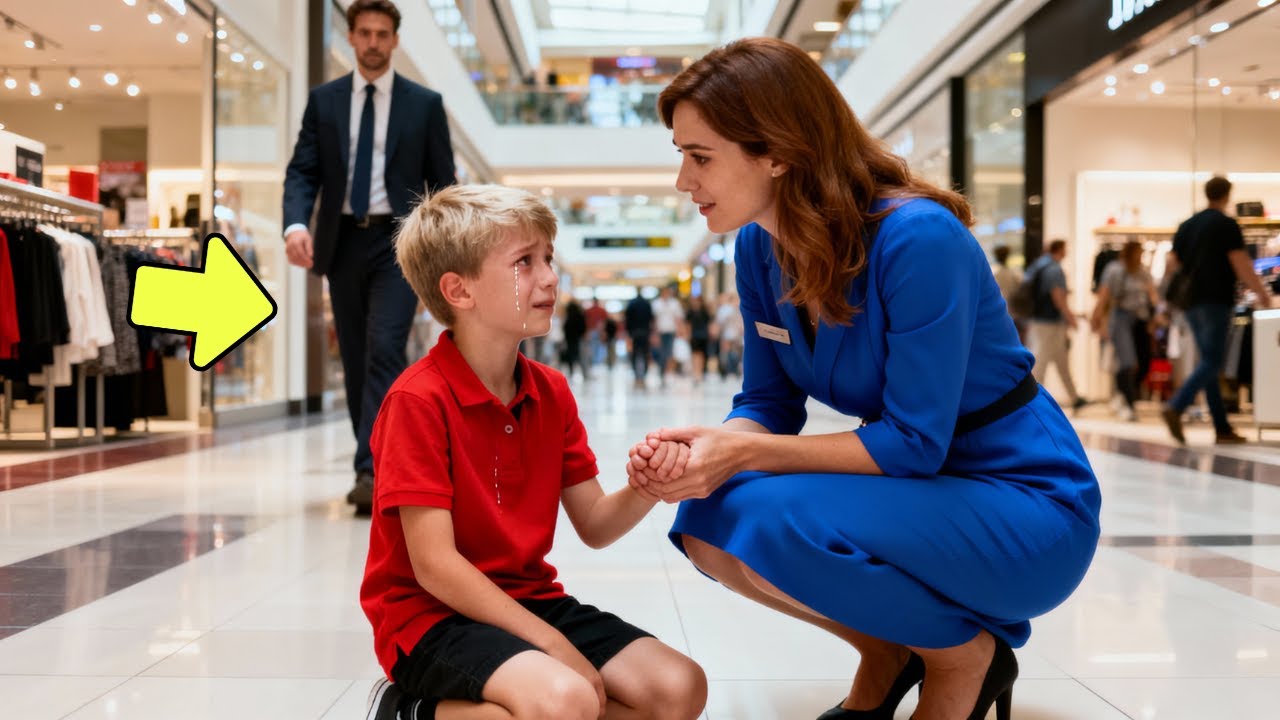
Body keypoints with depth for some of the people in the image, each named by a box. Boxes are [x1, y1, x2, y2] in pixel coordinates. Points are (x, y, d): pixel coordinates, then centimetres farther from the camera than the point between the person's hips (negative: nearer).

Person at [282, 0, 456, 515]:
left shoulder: (425, 103, 4)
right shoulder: (323, 101, 9)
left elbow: (442, 182, 5)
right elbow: (302, 171, 4)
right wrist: (296, 223, -16)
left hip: (398, 241, -3)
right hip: (343, 242, 3)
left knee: (385, 349, -18)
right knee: (354, 359, 8)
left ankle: (372, 472, -21)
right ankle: (378, 468, 19)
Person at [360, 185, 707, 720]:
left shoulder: (552, 393, 5)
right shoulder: (419, 399, -17)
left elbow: (593, 525, 6)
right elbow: (434, 566, -20)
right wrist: (554, 645, -19)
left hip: (528, 600, 8)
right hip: (433, 616, -8)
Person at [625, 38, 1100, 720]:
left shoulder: (916, 239, -27)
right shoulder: (757, 247, -4)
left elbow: (916, 442, -25)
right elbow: (768, 404, 2)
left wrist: (744, 452, -28)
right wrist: (704, 450, -20)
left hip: (1029, 509, -7)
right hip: (913, 491, 7)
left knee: (774, 519, -29)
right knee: (704, 521, -11)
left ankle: (967, 654, -1)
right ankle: (886, 649, 12)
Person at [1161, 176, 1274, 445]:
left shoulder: (1186, 226, 14)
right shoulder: (1227, 224, -5)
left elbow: (1174, 264, 15)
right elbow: (1240, 264, -10)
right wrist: (1261, 292, -2)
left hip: (1192, 303, 7)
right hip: (1216, 301, -7)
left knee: (1209, 362, 8)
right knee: (1212, 361, -9)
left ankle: (1223, 429, 8)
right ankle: (1176, 407, -29)